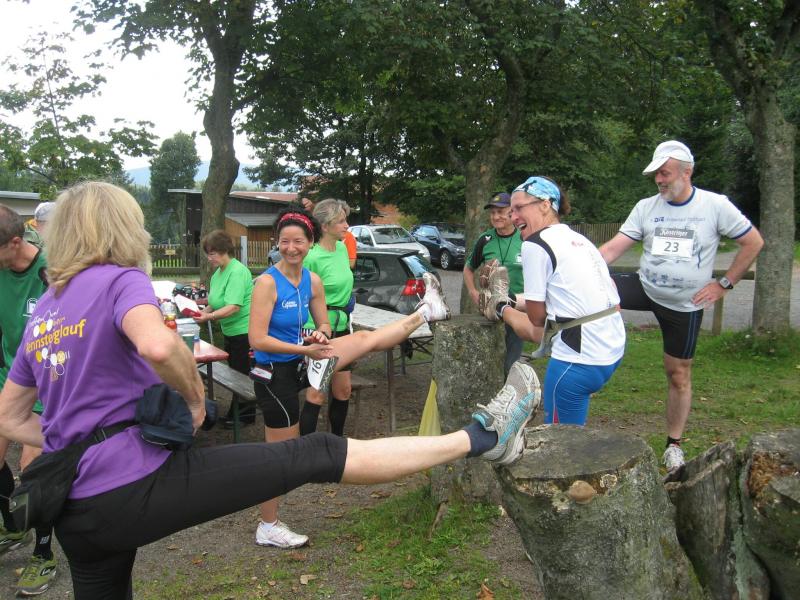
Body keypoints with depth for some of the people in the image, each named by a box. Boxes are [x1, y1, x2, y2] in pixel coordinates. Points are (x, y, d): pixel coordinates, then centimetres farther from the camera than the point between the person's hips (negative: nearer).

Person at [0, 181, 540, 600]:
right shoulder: (121, 280, -6)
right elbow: (158, 344, -29)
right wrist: (195, 399, -11)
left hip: (77, 512, 9)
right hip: (137, 482, -8)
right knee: (319, 456, -8)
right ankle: (484, 437, -3)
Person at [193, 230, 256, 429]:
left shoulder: (237, 271, -20)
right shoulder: (218, 273, 8)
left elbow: (234, 307, -27)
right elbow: (216, 303, 14)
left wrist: (209, 316, -32)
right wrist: (201, 313, -3)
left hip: (244, 332, -9)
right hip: (230, 331, 9)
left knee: (242, 375, 2)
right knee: (235, 373, 18)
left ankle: (245, 414, 15)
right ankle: (236, 413, 30)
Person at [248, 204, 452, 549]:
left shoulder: (313, 281, 1)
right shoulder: (268, 282, -19)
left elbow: (324, 325, 12)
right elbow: (257, 340, -23)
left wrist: (321, 334, -12)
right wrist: (306, 349, -24)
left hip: (301, 363, 6)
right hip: (276, 374, -6)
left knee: (366, 339, 6)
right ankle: (268, 528, 18)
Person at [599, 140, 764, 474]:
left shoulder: (715, 205, -10)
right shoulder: (646, 207, -4)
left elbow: (753, 243, -2)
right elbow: (613, 248, -10)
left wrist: (724, 284, -6)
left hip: (685, 305, -1)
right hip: (643, 288, 2)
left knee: (679, 375, 9)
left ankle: (674, 445, 26)